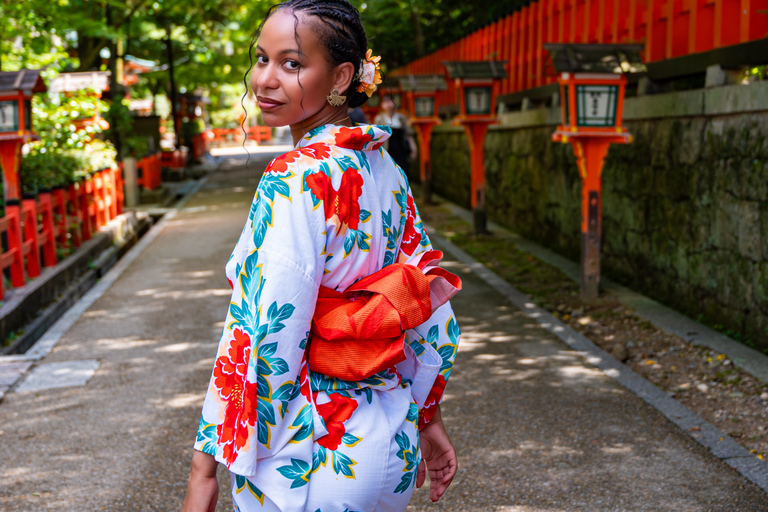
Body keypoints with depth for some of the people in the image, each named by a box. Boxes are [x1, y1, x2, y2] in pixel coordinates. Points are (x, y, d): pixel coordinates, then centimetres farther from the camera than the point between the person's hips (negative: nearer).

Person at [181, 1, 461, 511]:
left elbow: (267, 341, -24)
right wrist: (428, 417, 16)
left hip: (305, 456, -7)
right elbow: (431, 300, 7)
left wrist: (205, 467, -17)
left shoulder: (295, 179, -22)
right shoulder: (385, 168, 2)